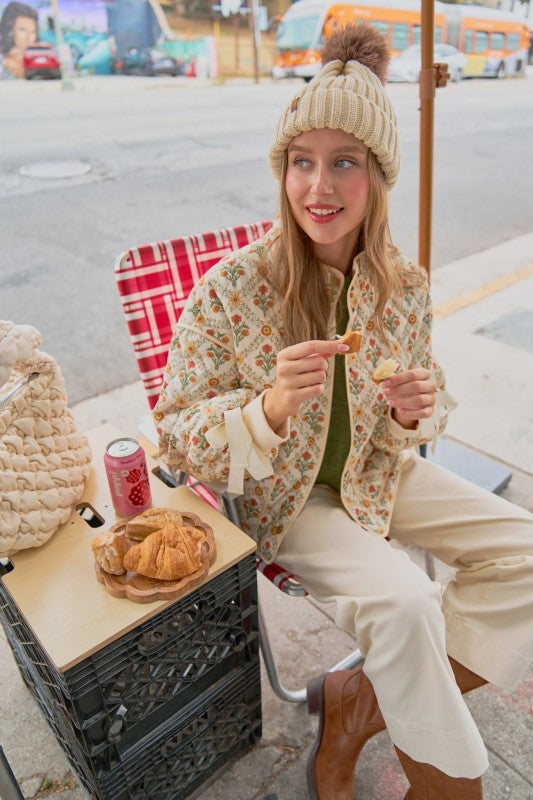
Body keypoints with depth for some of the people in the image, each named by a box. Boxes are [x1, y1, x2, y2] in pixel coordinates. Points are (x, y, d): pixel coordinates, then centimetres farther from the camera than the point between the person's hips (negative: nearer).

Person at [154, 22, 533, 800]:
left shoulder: (405, 284, -8)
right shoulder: (230, 289, -21)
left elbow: (415, 425, 5)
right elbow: (178, 439, -16)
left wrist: (417, 410, -20)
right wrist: (272, 407, -35)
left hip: (380, 474, 6)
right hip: (285, 497, -5)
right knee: (405, 599, -26)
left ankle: (356, 706, 4)